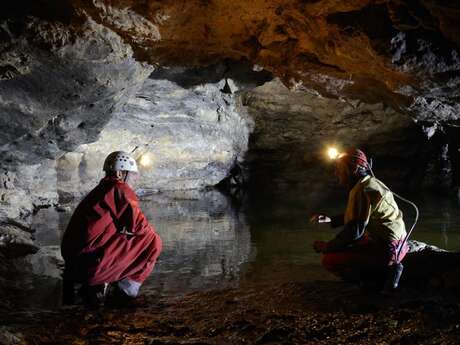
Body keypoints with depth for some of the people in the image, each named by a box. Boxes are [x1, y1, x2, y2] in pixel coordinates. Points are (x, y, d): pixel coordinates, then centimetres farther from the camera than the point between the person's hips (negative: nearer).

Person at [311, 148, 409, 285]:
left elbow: (354, 230, -23)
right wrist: (331, 220, 15)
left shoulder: (362, 190, -19)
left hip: (387, 249, -10)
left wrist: (328, 247, -10)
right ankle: (383, 273, 14)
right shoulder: (370, 182, 12)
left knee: (329, 260, -12)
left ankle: (380, 278, -5)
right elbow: (358, 216, 25)